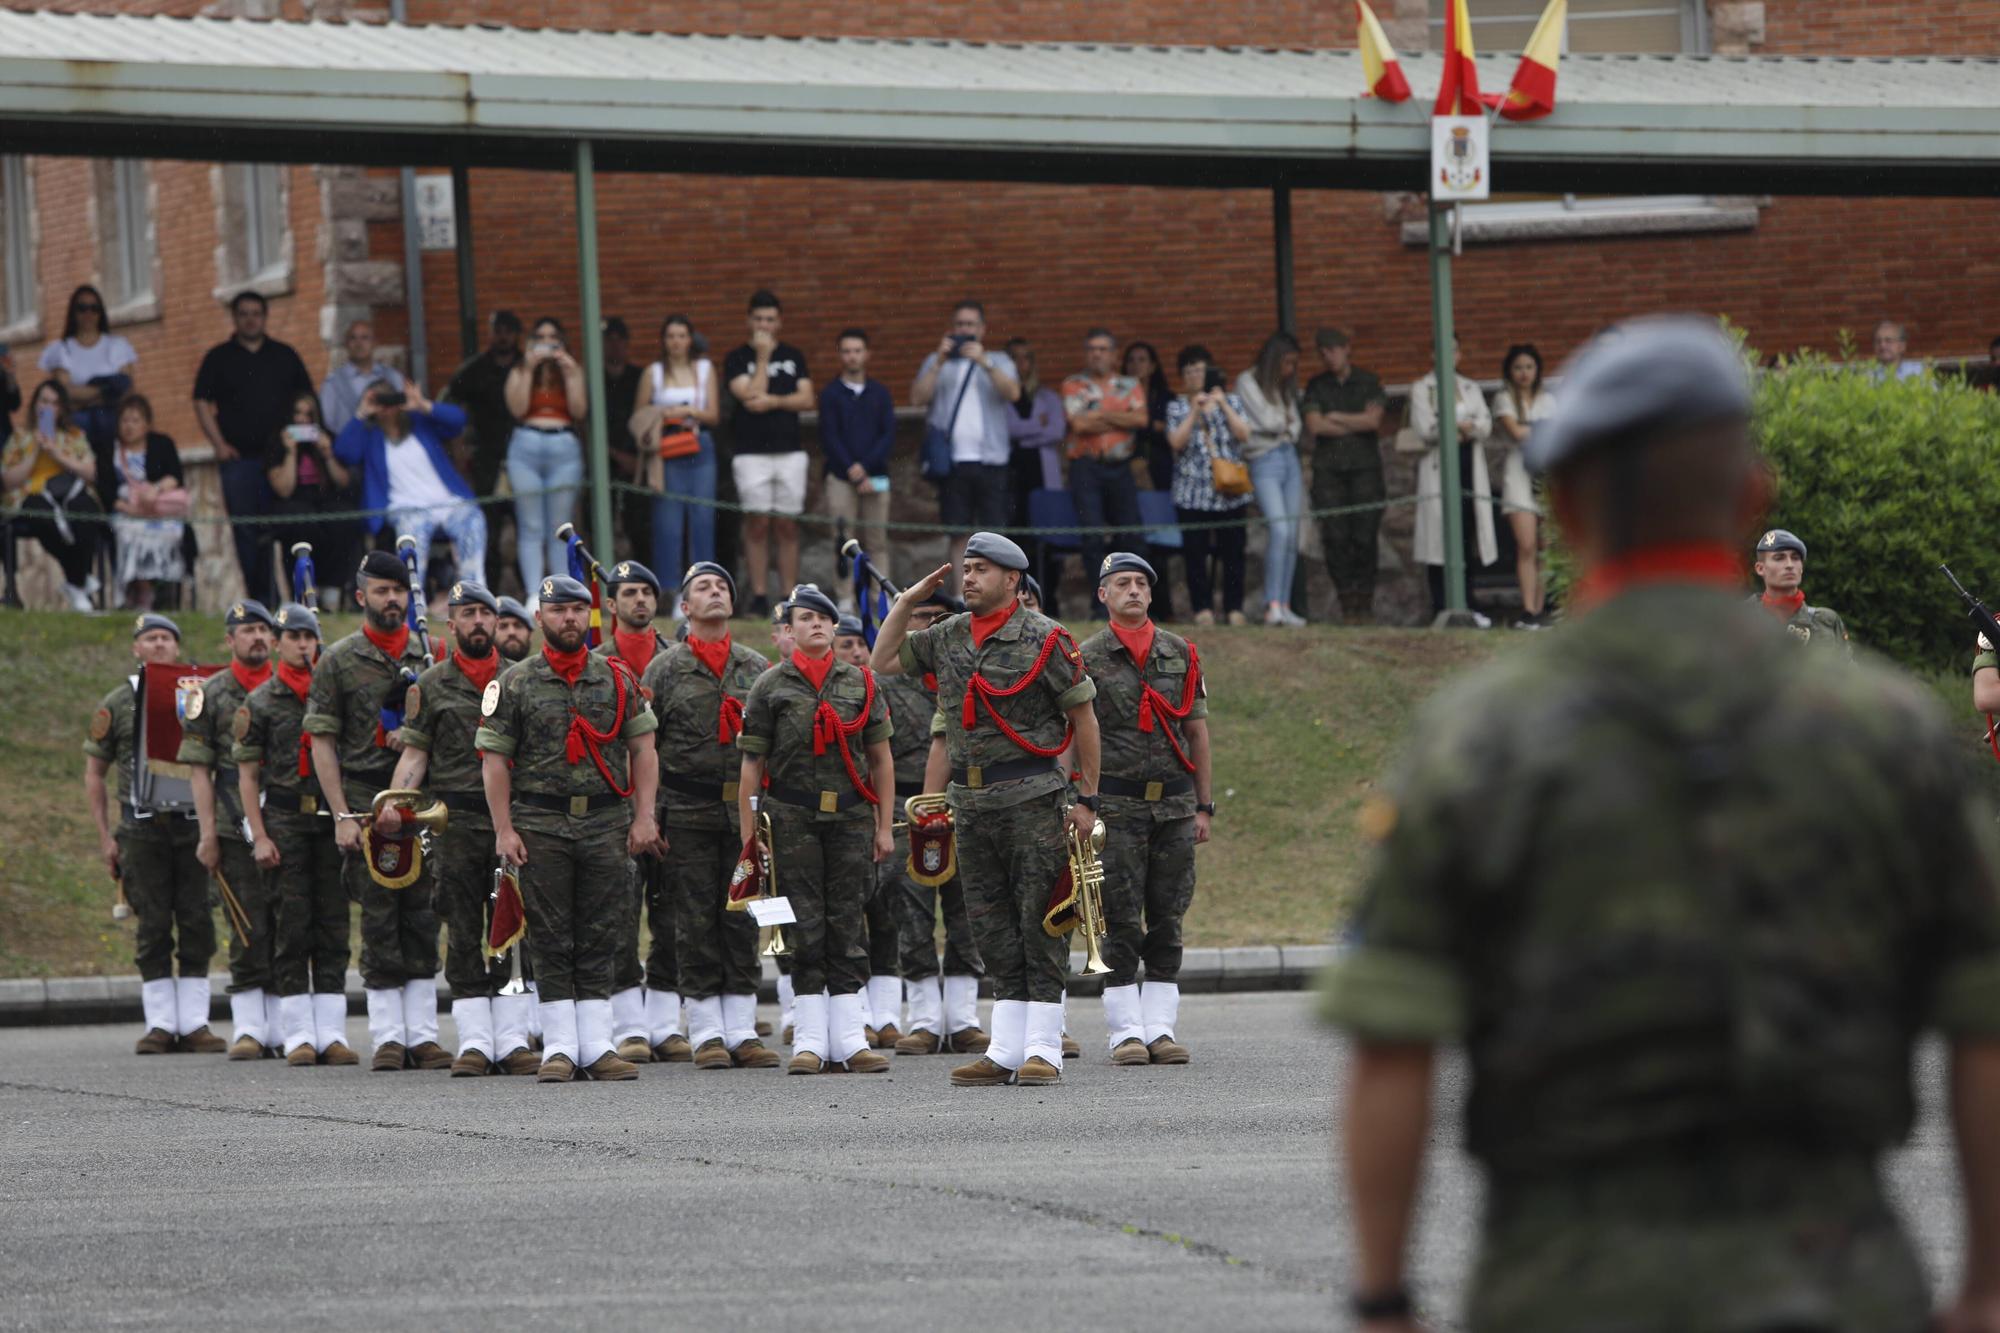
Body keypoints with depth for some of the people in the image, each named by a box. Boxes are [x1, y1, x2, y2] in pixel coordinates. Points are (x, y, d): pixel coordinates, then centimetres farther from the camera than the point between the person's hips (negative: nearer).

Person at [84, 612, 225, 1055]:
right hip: (142, 830, -1)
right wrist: (104, 836, 2)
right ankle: (160, 1024, 4)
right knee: (153, 928, -1)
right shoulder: (118, 703, 7)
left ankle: (194, 1024, 3)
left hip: (193, 827, 1)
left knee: (197, 926, -1)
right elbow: (94, 773, 10)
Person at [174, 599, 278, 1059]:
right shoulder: (212, 694, 4)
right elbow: (199, 769, 2)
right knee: (248, 931, -6)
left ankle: (280, 1028, 8)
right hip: (236, 830, -3)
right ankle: (247, 1027, -2)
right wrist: (207, 833, -6)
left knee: (286, 929, 3)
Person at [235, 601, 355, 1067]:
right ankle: (298, 1035, -2)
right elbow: (247, 775, 2)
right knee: (292, 926, -4)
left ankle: (331, 1034, 2)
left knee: (333, 926, 1)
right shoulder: (260, 702, 4)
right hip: (284, 819, -3)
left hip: (331, 819, 3)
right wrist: (260, 837, -7)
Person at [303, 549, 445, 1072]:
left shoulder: (430, 654, 9)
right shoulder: (339, 660, 1)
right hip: (365, 800, -2)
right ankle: (389, 1037, 3)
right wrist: (342, 815, -10)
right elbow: (322, 743, -2)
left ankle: (422, 1034, 7)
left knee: (422, 918, 3)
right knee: (379, 919, -1)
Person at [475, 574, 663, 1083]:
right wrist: (504, 829, -7)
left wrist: (644, 817, -1)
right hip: (541, 826, -2)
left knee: (600, 939, 2)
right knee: (551, 941, 0)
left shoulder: (617, 678, 9)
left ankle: (597, 1046, 5)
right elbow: (494, 759, 1)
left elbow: (642, 750, 9)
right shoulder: (516, 684, 3)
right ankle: (560, 1048, 3)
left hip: (606, 824, 2)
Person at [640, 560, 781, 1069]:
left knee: (743, 922, 3)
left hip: (746, 811, 2)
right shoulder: (664, 669, 4)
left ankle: (742, 1032, 6)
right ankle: (706, 1033, 3)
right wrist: (649, 815, -5)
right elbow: (643, 746, 2)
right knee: (697, 922, -1)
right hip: (688, 812, -2)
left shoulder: (757, 668, 11)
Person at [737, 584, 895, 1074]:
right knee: (805, 928, -2)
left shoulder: (861, 683, 9)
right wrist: (748, 835, -2)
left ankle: (850, 1040, 4)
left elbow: (881, 759, 12)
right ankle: (809, 1043, 1)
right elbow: (751, 765, 4)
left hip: (851, 816, 1)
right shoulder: (771, 686, 4)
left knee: (847, 926, 2)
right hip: (793, 818, -1)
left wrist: (885, 827, 6)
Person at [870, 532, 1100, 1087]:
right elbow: (882, 662, 20)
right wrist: (907, 601, 9)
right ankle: (1006, 1051, 10)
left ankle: (1044, 1052, -4)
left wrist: (1087, 798, -7)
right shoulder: (949, 637, 11)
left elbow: (1084, 716, -4)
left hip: (1032, 797, -6)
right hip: (971, 802, 6)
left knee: (1039, 926, -5)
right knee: (994, 931, 7)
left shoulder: (1043, 639, -7)